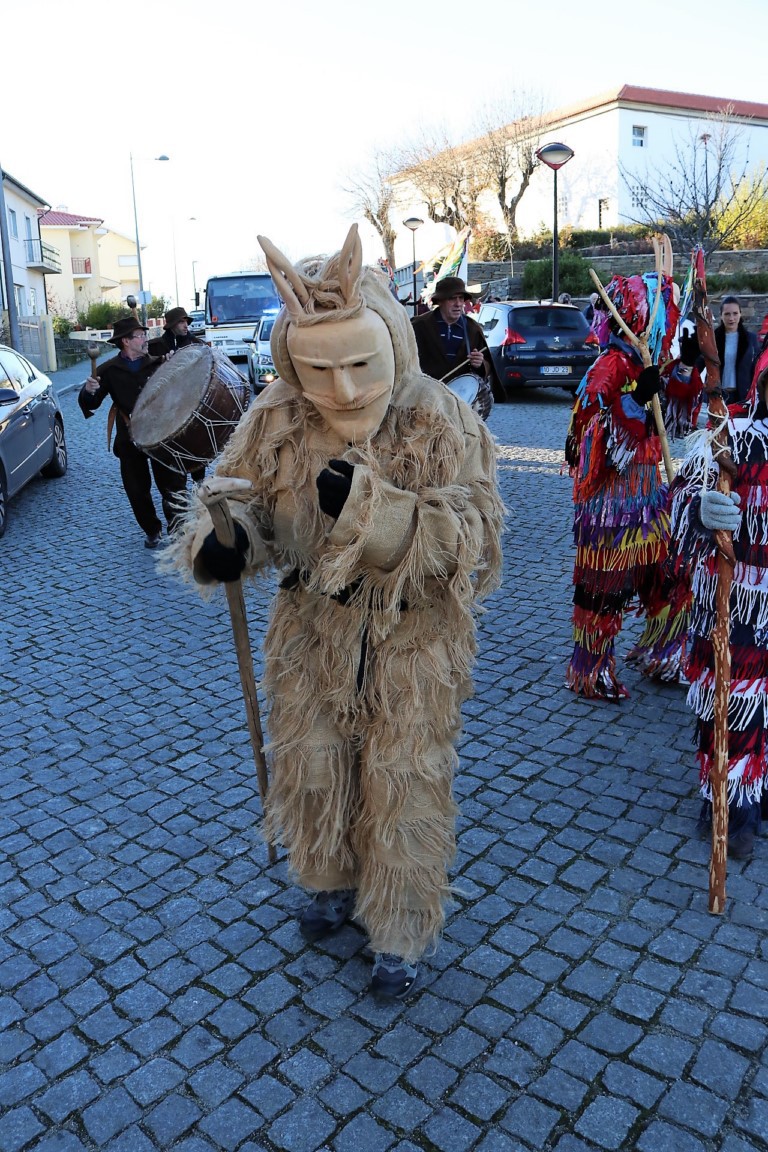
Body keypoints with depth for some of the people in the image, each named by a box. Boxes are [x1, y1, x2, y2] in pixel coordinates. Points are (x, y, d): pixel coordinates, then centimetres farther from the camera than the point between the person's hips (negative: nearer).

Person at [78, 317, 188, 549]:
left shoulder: (156, 363, 4)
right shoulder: (109, 370, -1)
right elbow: (90, 404, -5)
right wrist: (89, 391, -27)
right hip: (130, 440, 0)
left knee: (173, 486, -2)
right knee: (138, 491, 8)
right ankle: (152, 531, 27)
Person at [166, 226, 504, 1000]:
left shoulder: (441, 425, -19)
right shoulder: (274, 420, -9)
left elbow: (475, 541, -25)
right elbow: (240, 495, -1)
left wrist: (372, 507, -40)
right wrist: (221, 540, -26)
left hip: (412, 644, -3)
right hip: (311, 635, 4)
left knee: (402, 789, 9)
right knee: (309, 768, 20)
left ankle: (402, 935, 35)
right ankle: (333, 882, 51)